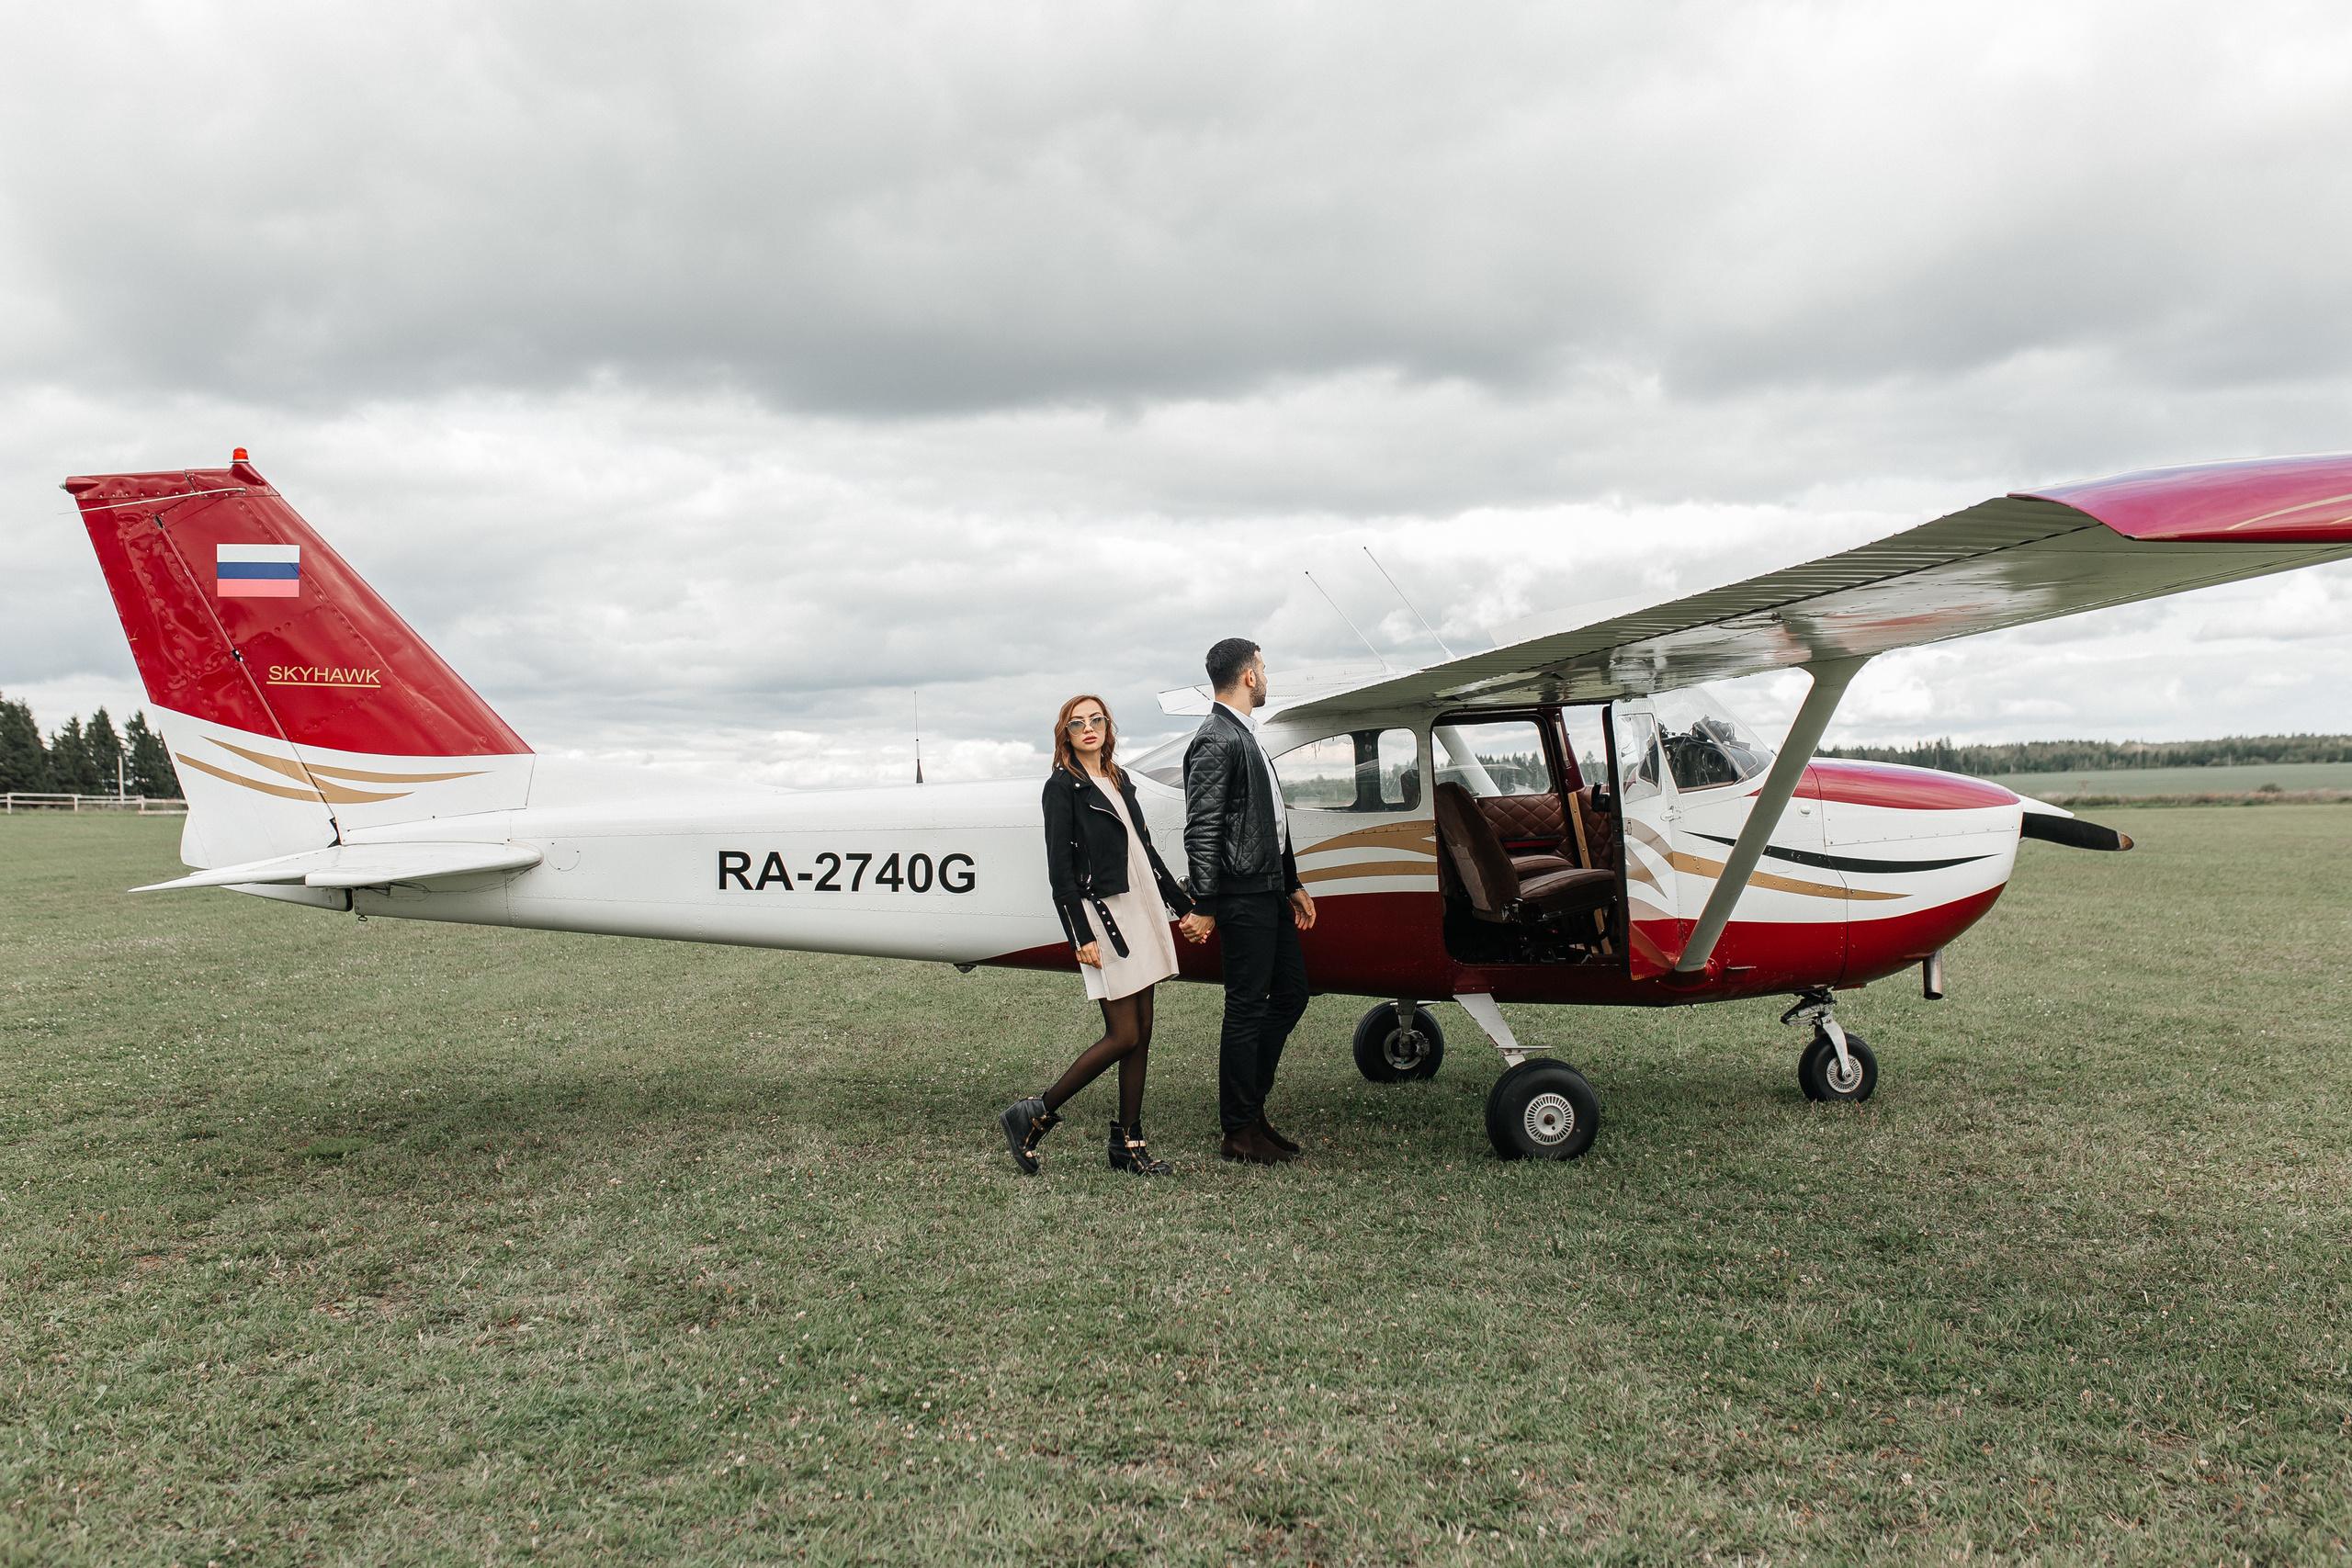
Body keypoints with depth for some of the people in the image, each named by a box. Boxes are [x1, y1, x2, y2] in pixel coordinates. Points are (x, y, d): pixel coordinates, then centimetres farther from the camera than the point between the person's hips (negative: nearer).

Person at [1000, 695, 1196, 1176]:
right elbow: (1060, 869, -10)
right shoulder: (1063, 785, -5)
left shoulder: (1119, 781, 17)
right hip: (1103, 917, -7)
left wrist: (1184, 906, 20)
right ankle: (1033, 1117, 2)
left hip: (1141, 911, 7)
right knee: (1124, 1036, -9)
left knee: (1142, 1033, 6)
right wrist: (1082, 936, -16)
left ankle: (1128, 1143, 14)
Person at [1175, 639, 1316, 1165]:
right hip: (1242, 896, -10)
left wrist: (1293, 885, 22)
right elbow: (1202, 831, -19)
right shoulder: (1216, 741, -14)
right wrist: (1203, 907, -21)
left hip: (1269, 891, 10)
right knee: (1247, 1008, -2)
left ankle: (1252, 1105, 25)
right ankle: (1239, 1132, 10)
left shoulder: (1246, 737, 18)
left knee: (1291, 992, 14)